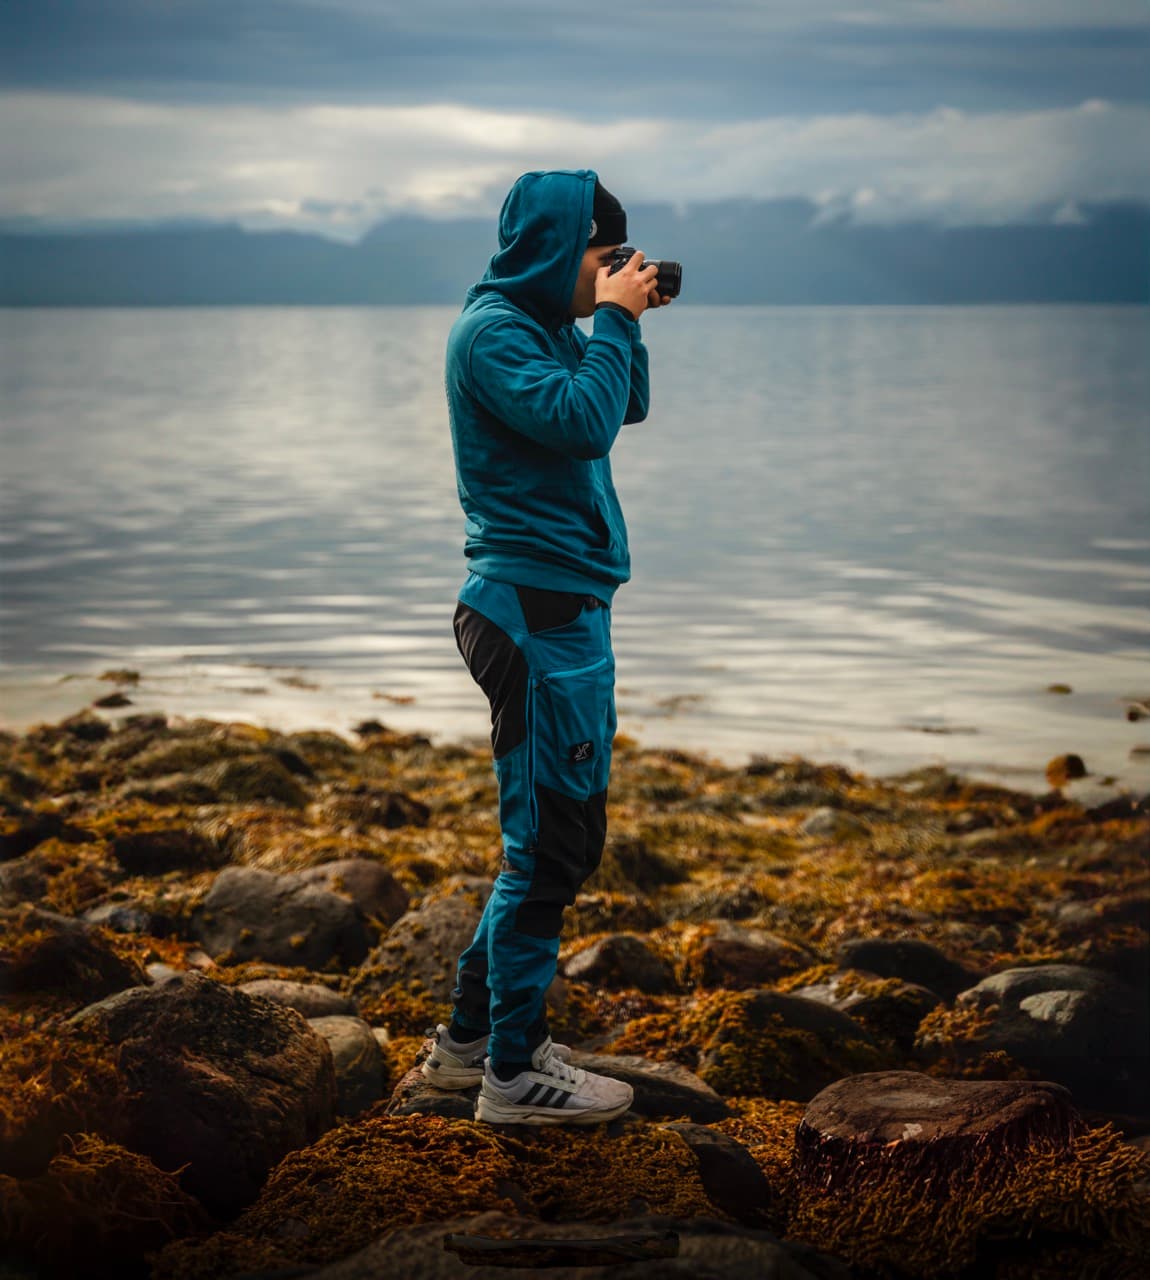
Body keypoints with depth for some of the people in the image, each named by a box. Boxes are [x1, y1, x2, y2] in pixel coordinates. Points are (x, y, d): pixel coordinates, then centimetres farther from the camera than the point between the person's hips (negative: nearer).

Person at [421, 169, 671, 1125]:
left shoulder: (545, 324, 16)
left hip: (565, 608, 10)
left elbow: (626, 407, 24)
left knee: (561, 836, 16)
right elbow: (581, 420, -24)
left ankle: (474, 1036, 26)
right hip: (538, 608, -10)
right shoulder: (492, 330, -13)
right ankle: (513, 1073, 3)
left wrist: (624, 323, 10)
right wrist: (616, 318, -13)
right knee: (550, 842, -6)